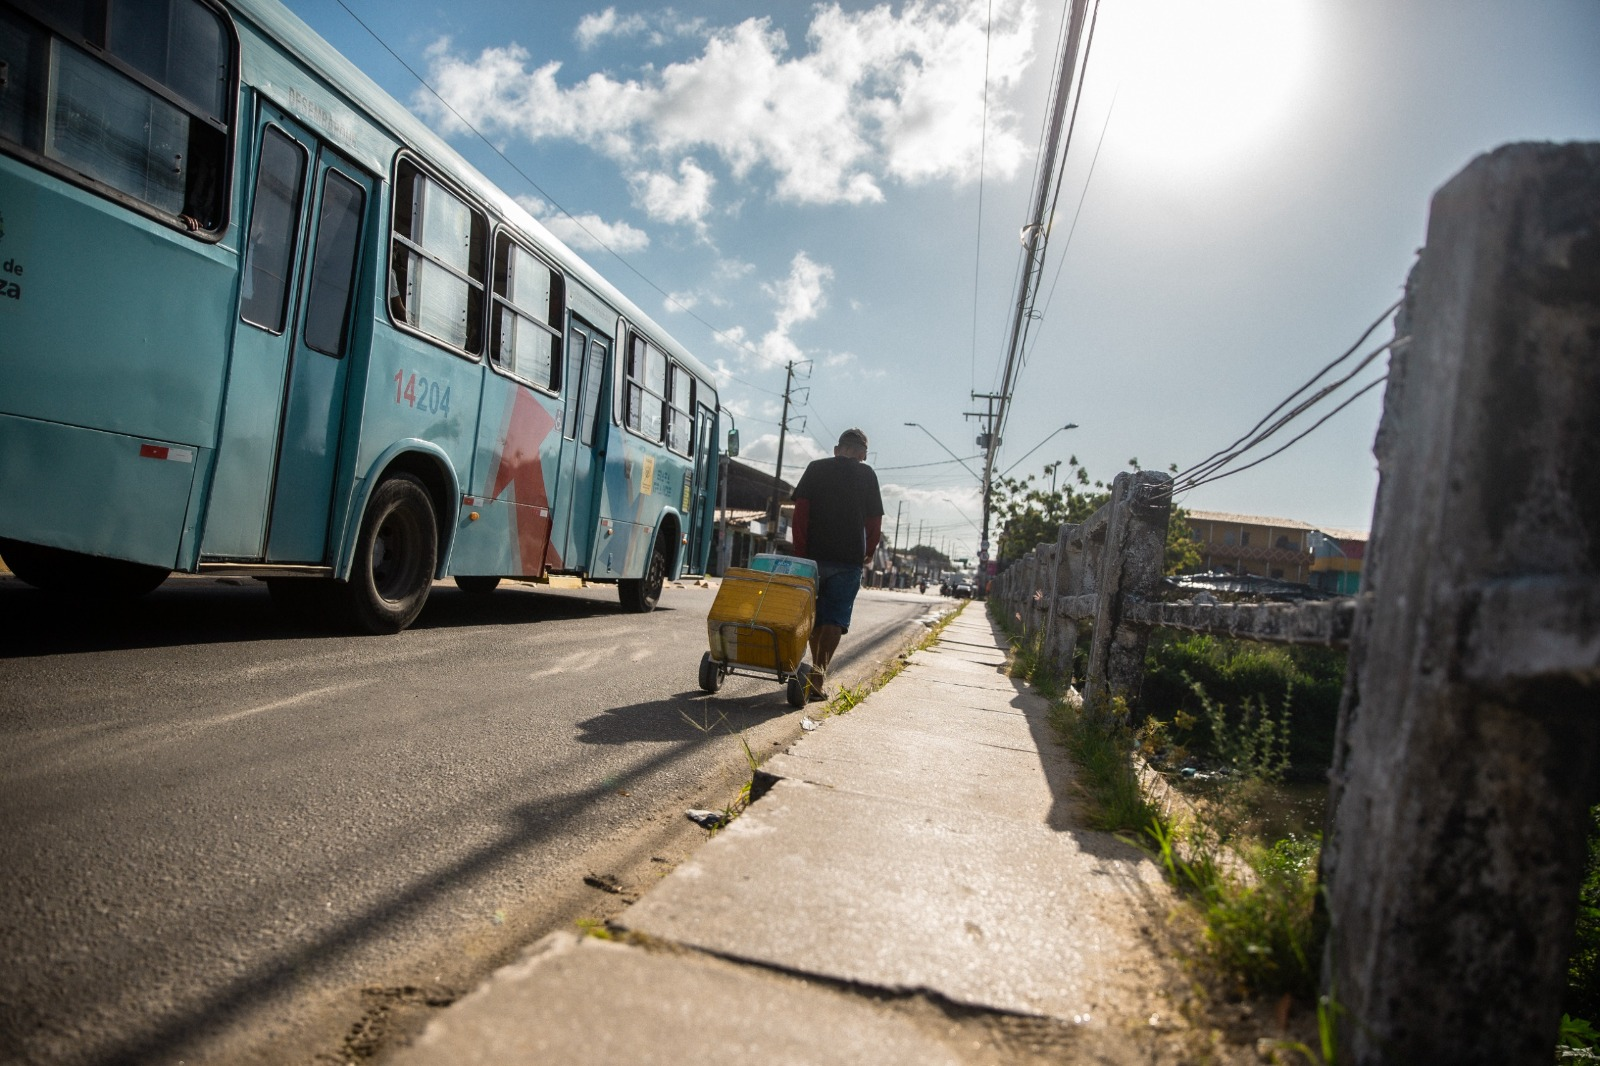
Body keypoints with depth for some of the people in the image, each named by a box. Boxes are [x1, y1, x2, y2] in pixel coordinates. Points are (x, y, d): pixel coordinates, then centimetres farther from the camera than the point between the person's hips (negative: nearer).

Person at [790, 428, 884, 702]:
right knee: (835, 617, -1)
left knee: (814, 614, 15)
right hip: (849, 558, -1)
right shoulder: (867, 475, 6)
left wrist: (800, 551, -2)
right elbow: (875, 520, 5)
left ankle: (815, 665, 23)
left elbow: (800, 510, -2)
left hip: (814, 553, 2)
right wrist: (869, 552, 20)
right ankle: (819, 672, -13)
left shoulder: (816, 468, 7)